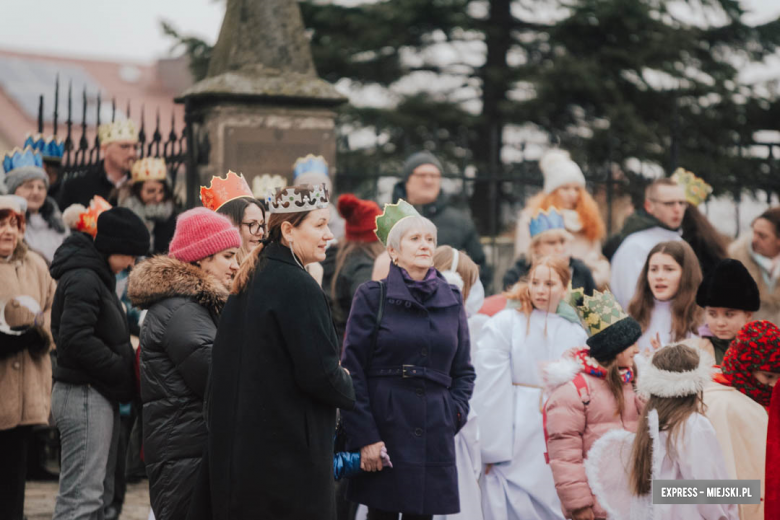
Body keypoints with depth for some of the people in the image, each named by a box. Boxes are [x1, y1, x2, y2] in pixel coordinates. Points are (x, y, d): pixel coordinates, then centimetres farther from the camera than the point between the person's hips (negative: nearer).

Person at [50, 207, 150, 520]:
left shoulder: (95, 277, 18)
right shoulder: (83, 279, -14)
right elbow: (77, 338, -24)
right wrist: (123, 371, -17)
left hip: (99, 396, 11)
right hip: (85, 396, -11)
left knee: (100, 495, 14)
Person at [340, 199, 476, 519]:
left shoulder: (451, 301, 12)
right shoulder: (372, 296, 0)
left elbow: (463, 370, 18)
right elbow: (352, 370, -3)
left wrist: (455, 412, 0)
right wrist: (364, 436, -9)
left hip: (433, 437, 3)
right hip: (385, 428, -3)